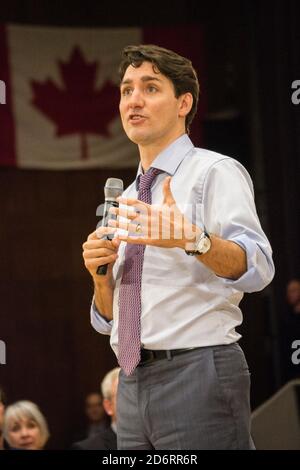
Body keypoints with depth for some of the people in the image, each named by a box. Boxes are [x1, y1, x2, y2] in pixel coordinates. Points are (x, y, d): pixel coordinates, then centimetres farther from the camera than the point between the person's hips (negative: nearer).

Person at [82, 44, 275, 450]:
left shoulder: (216, 172, -2)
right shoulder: (126, 200, 20)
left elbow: (256, 267, -19)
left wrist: (192, 240, -37)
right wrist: (101, 275, 0)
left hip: (197, 376, -7)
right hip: (134, 385, 7)